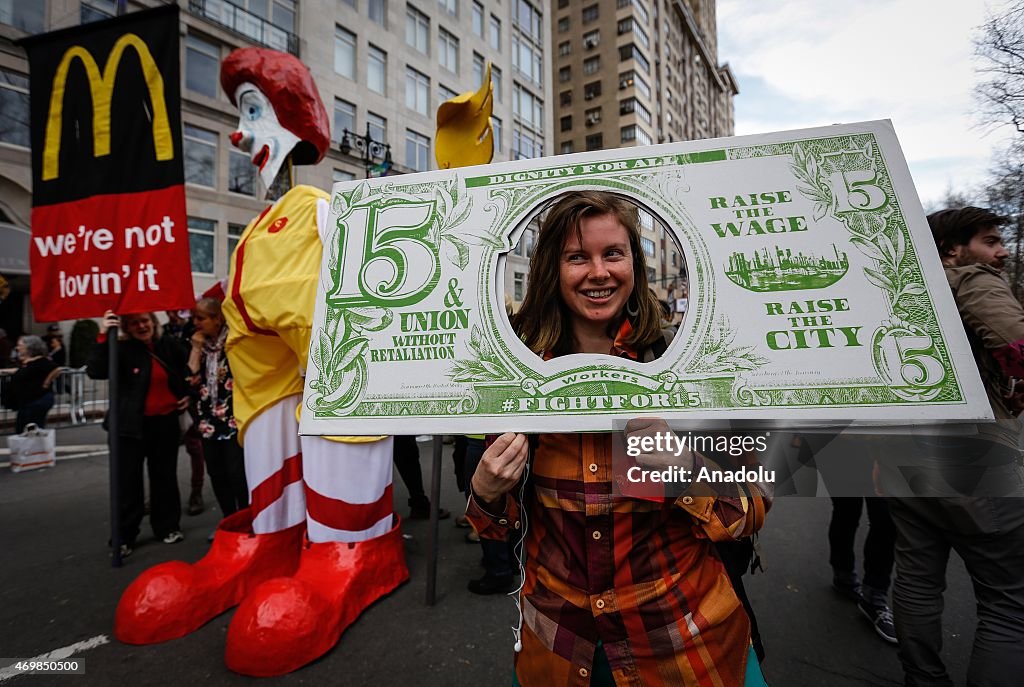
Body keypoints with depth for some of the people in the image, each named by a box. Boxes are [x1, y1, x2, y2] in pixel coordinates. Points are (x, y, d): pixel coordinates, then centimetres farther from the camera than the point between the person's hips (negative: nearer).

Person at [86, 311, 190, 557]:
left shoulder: (170, 345, 1)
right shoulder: (122, 350, -8)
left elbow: (189, 372, 20)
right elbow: (95, 371, -25)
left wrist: (189, 395, 9)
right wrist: (103, 337, -31)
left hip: (166, 422, 3)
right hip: (131, 425, -2)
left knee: (165, 477, 13)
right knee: (127, 480, 2)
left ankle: (168, 527, 27)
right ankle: (123, 537, 15)